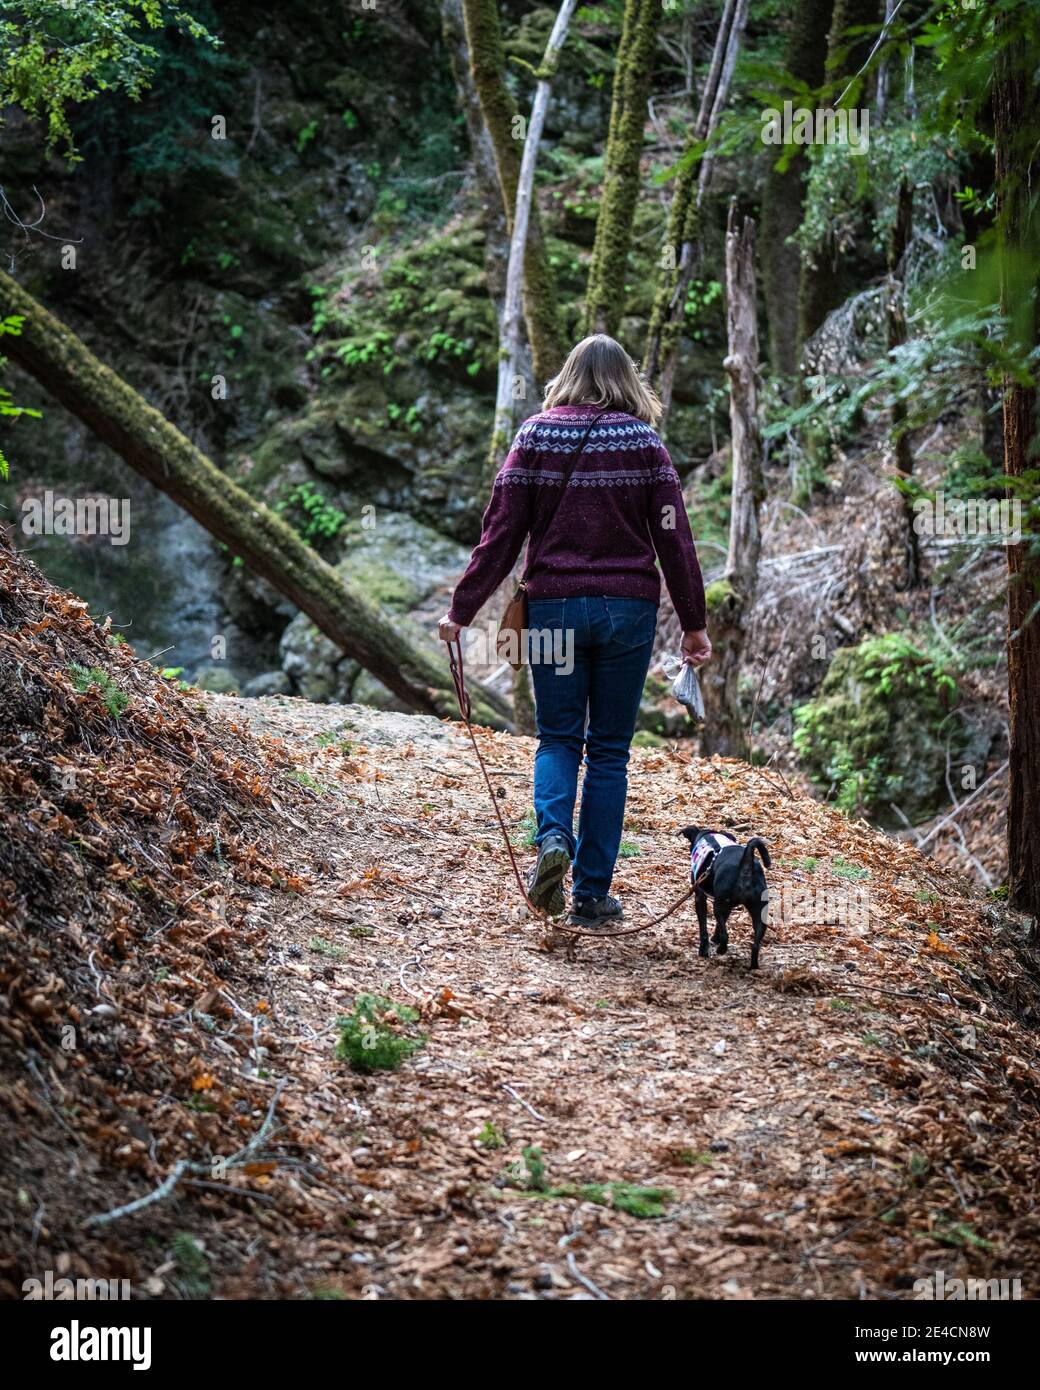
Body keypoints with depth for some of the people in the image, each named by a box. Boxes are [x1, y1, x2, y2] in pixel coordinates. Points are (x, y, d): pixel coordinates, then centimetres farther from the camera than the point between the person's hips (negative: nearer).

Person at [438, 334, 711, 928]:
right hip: (628, 610, 0)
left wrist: (462, 610, 3)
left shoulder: (535, 436, 0)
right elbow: (674, 538, -2)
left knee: (558, 738, 13)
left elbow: (501, 533, -3)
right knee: (609, 749, 7)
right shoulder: (644, 441, 0)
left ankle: (553, 836, -16)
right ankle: (592, 894, 8)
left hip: (554, 606, 0)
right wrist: (695, 623, 4)